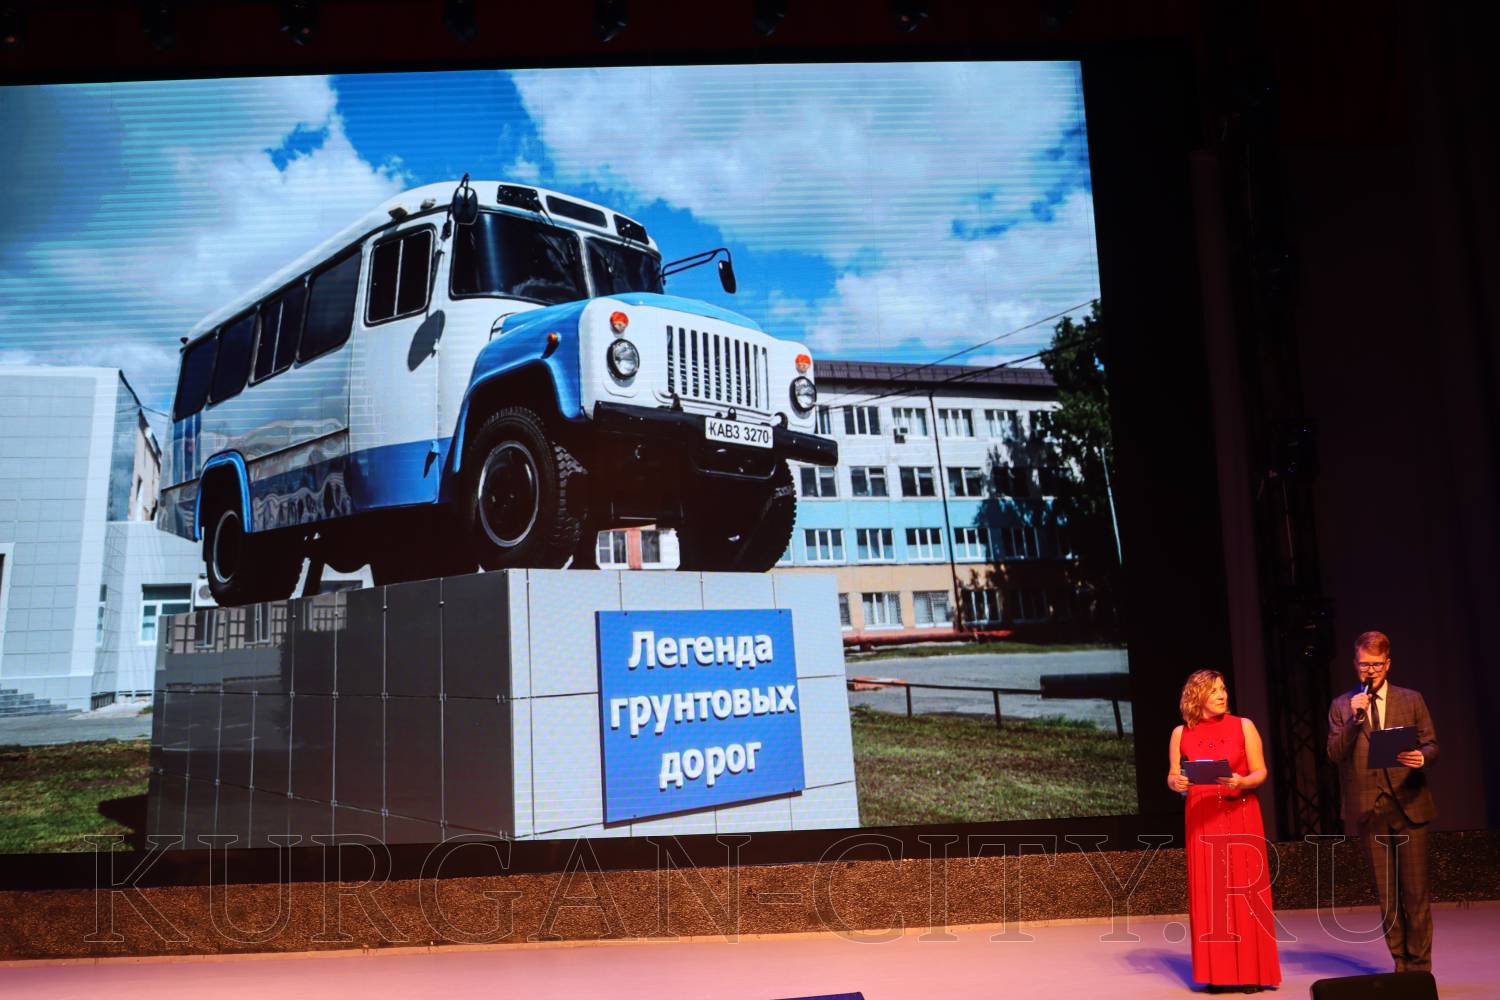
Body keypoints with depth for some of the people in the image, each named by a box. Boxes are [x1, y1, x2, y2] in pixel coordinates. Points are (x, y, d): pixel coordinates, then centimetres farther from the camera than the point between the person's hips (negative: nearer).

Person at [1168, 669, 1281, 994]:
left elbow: (1260, 772, 0)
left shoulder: (1243, 726, 1)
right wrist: (1176, 782, -14)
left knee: (1245, 889, -1)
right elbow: (1172, 776, 9)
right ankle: (1217, 972, 9)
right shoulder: (1181, 733, 4)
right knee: (1209, 892, 2)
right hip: (1202, 819, 1)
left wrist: (1242, 782, -20)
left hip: (1241, 817, -1)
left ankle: (1251, 971, 9)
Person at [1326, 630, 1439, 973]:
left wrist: (1422, 757, -17)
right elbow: (1334, 754, -2)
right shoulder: (1342, 706, 6)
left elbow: (1431, 745, 6)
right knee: (1386, 894, 7)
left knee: (1416, 891, 1)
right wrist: (1354, 719, -14)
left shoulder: (1411, 700, 7)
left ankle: (1419, 966, 11)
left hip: (1408, 805, 0)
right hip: (1369, 810, 0)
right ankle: (1400, 963, 16)